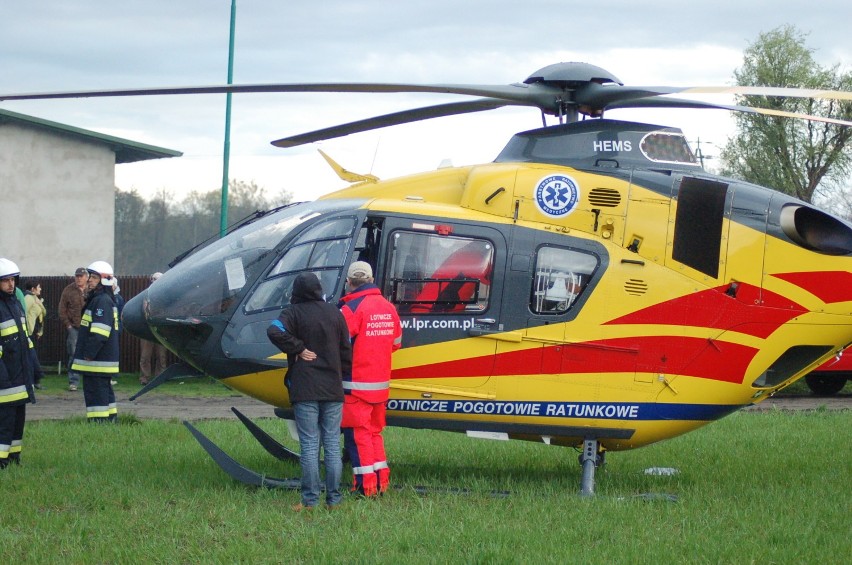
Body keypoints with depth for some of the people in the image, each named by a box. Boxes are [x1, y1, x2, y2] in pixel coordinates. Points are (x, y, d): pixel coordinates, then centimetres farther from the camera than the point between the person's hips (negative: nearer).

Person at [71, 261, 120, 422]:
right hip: (105, 359, 11)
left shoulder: (102, 301, -16)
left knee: (95, 393, -10)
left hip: (97, 361, -11)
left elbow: (99, 333, -23)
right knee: (106, 393, 16)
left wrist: (89, 354, -22)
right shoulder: (95, 299, 18)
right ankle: (111, 420, 21)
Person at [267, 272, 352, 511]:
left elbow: (275, 331, -25)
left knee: (309, 446, -2)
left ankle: (310, 500, -2)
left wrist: (298, 349, -13)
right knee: (333, 446, 8)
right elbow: (345, 350, 11)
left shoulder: (294, 312, -5)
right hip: (333, 390, 4)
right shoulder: (334, 313, 8)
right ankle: (334, 498, 8)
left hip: (305, 391, -4)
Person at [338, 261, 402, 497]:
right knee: (375, 432, 17)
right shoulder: (389, 308, 8)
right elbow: (396, 342, 19)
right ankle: (381, 481, 17)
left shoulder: (351, 309, -15)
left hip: (356, 385, -7)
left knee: (357, 434, -2)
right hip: (381, 385, 7)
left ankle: (365, 485, -4)